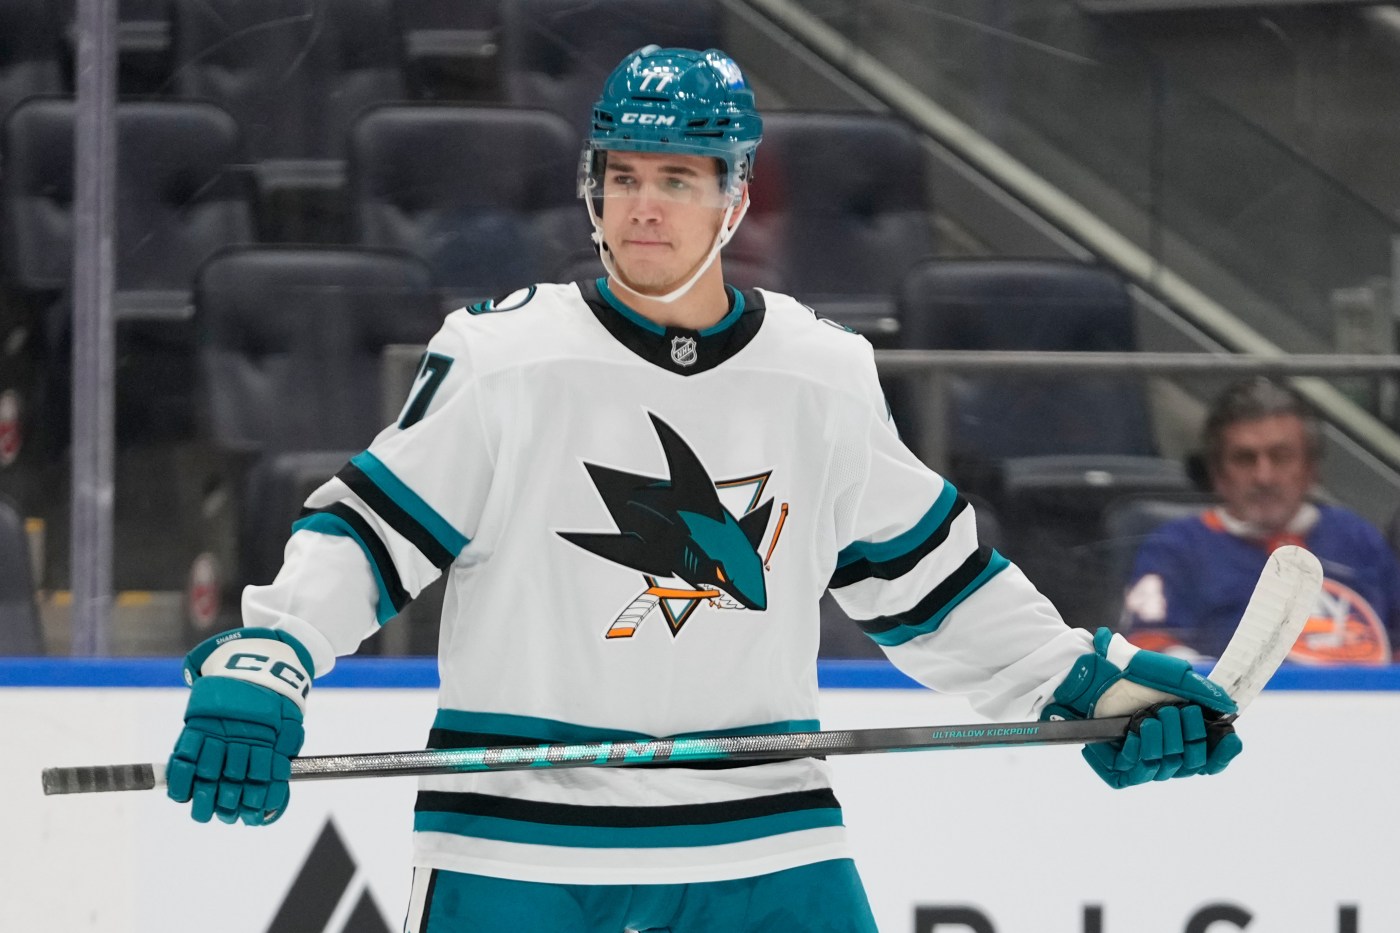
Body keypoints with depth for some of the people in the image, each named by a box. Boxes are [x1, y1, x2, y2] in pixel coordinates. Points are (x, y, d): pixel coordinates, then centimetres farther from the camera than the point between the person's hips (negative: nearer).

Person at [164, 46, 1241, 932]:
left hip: (760, 830, 3)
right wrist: (258, 665, -19)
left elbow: (928, 580, 13)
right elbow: (369, 531, -4)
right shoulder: (504, 361, -6)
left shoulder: (825, 381, 4)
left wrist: (1092, 682, 6)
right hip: (519, 831, -2)